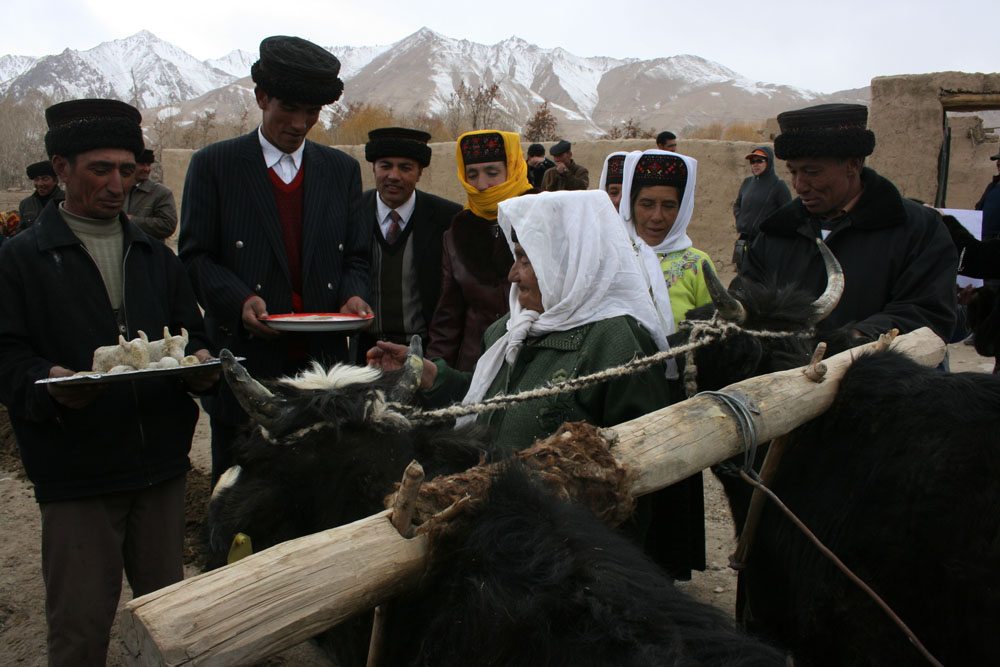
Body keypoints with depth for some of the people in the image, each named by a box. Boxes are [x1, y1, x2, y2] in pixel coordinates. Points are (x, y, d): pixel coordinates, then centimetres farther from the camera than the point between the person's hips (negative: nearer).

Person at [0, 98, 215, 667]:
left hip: (160, 464, 4)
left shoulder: (157, 258, 17)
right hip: (75, 473, -4)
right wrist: (48, 385, -26)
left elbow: (192, 334, 16)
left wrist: (200, 364, -8)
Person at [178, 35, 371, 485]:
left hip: (322, 361, 3)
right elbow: (196, 257, -1)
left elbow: (356, 257, 13)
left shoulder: (341, 170, 12)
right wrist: (240, 301, -19)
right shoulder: (214, 165, 2)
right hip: (244, 361, -2)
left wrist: (354, 296, -9)